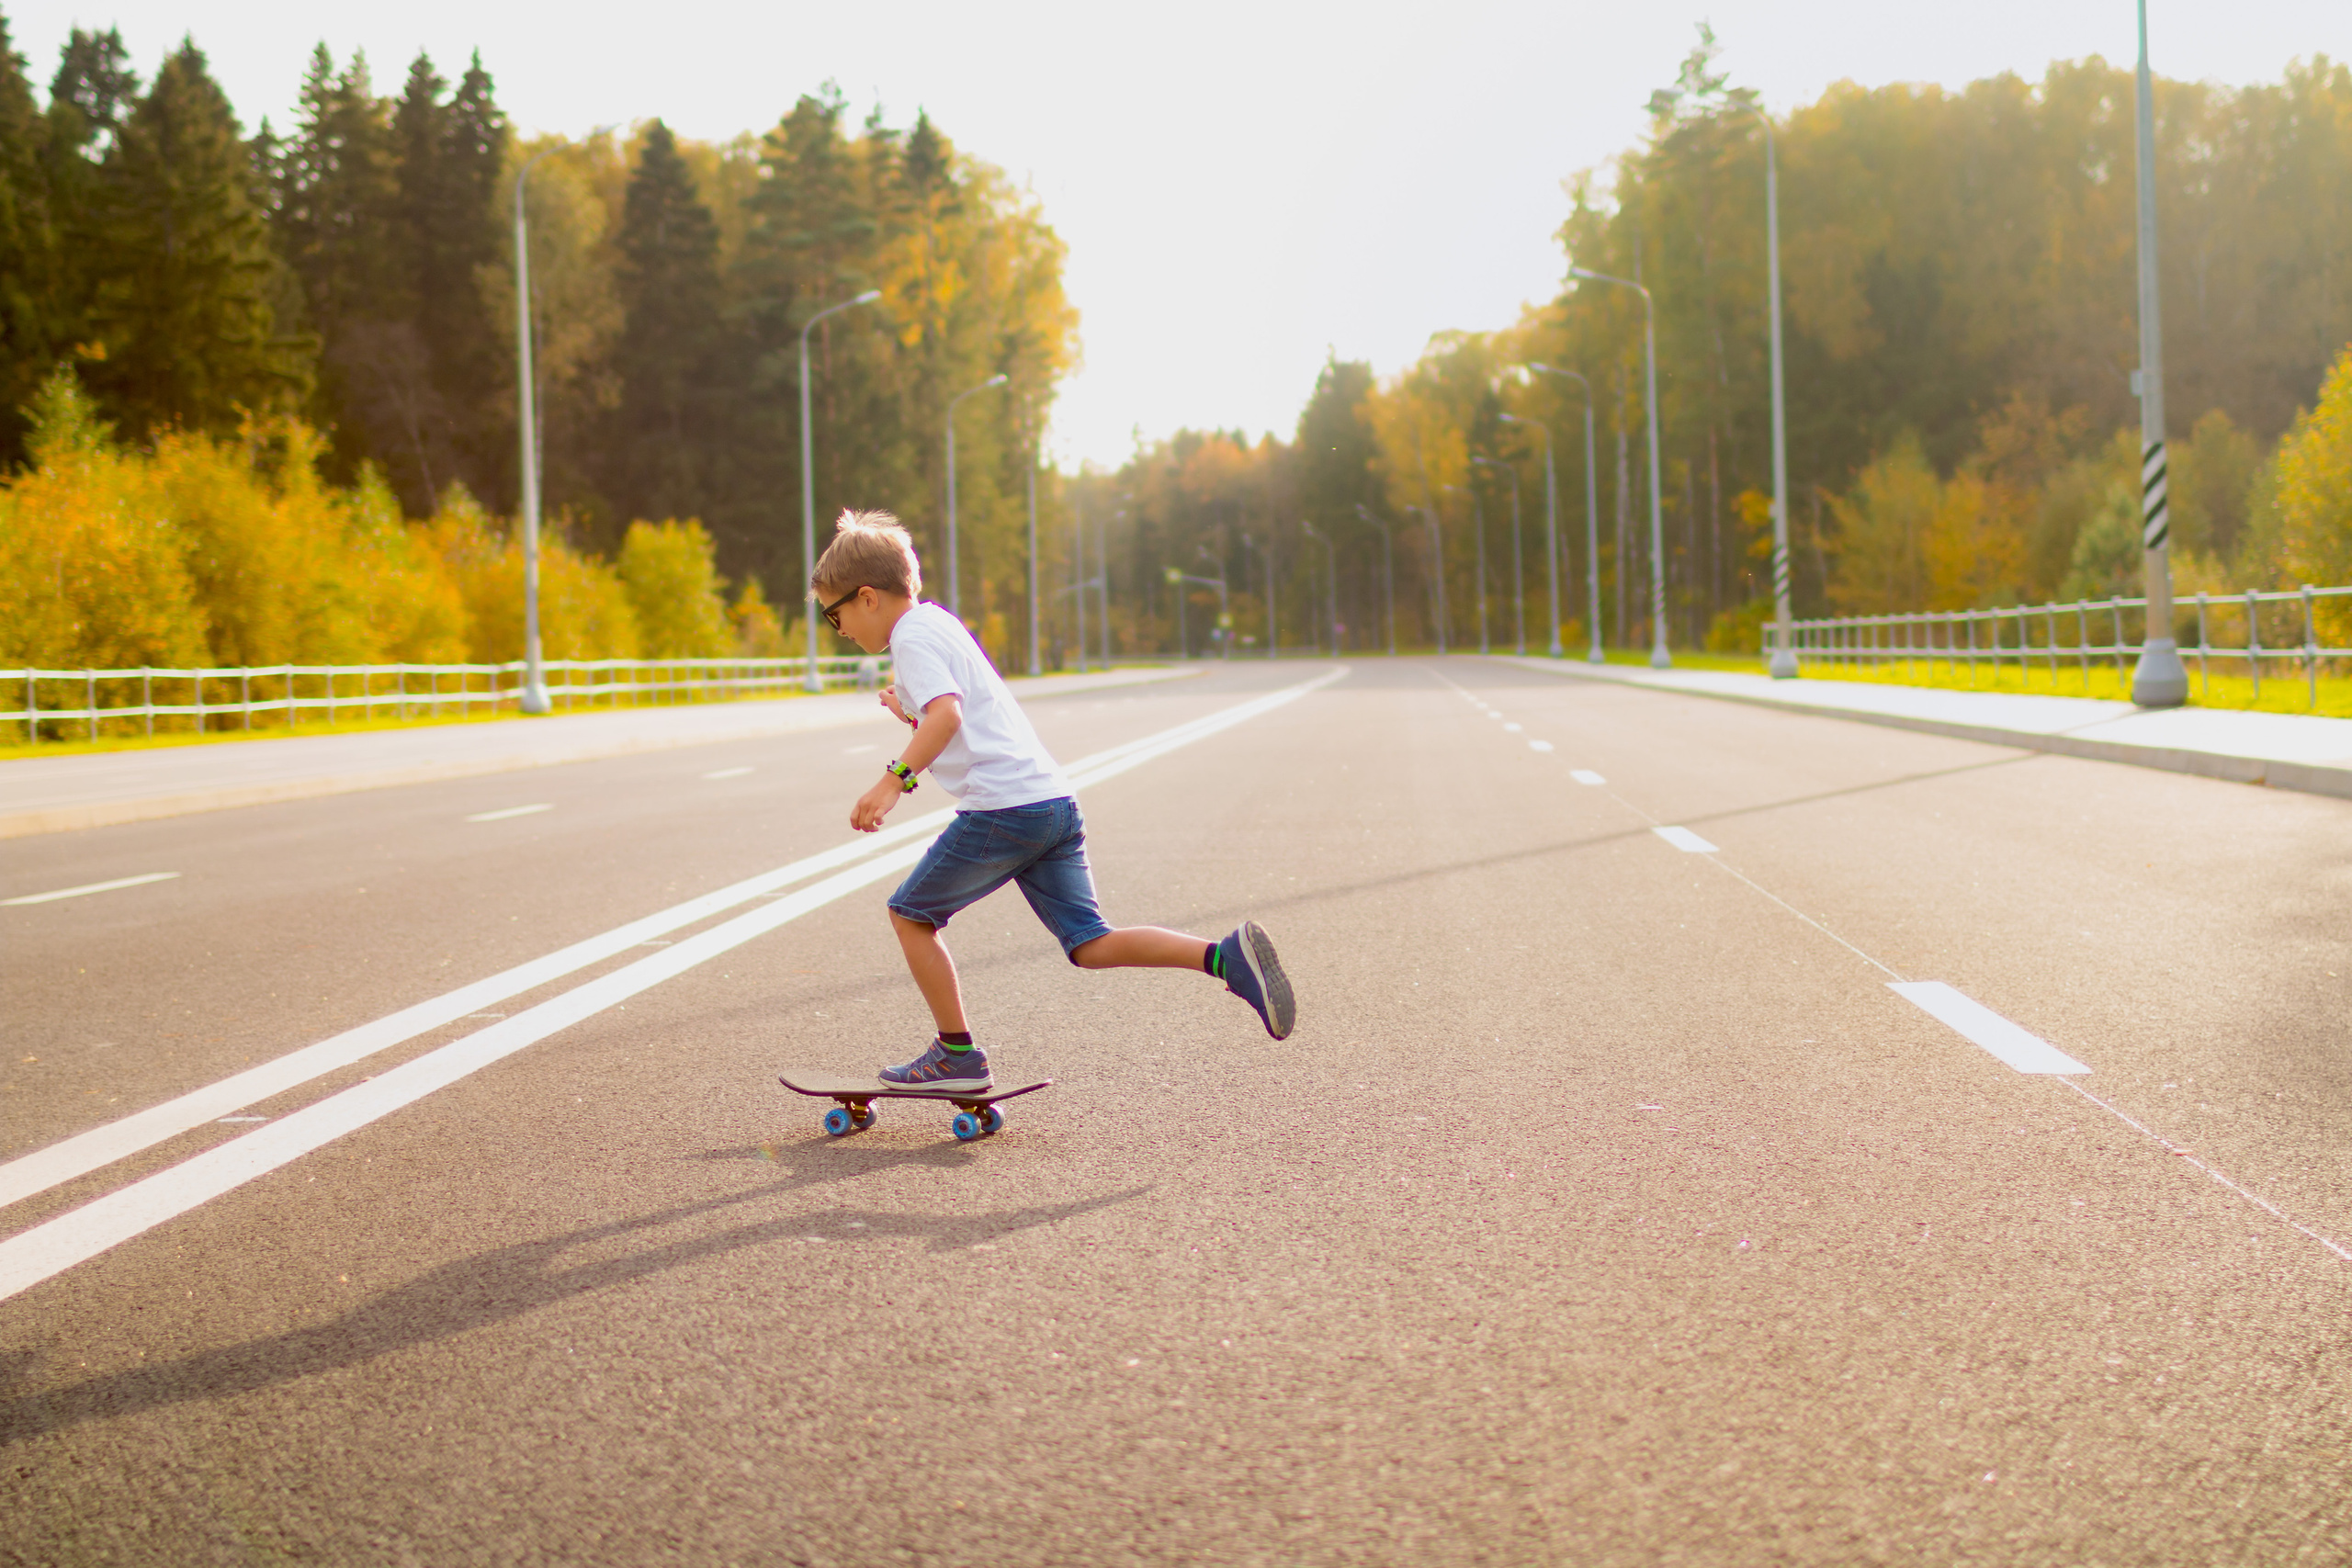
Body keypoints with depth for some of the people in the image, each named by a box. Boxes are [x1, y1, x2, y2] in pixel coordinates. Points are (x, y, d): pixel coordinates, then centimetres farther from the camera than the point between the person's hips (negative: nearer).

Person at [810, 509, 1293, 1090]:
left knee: (910, 913, 8)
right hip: (1056, 802, 9)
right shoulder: (940, 623, 25)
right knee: (1091, 945, 3)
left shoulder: (912, 636, -4)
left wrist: (894, 779, -29)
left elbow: (947, 716, -23)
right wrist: (911, 710, 35)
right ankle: (1226, 956, -12)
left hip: (1002, 807, -9)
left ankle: (958, 1055, 11)